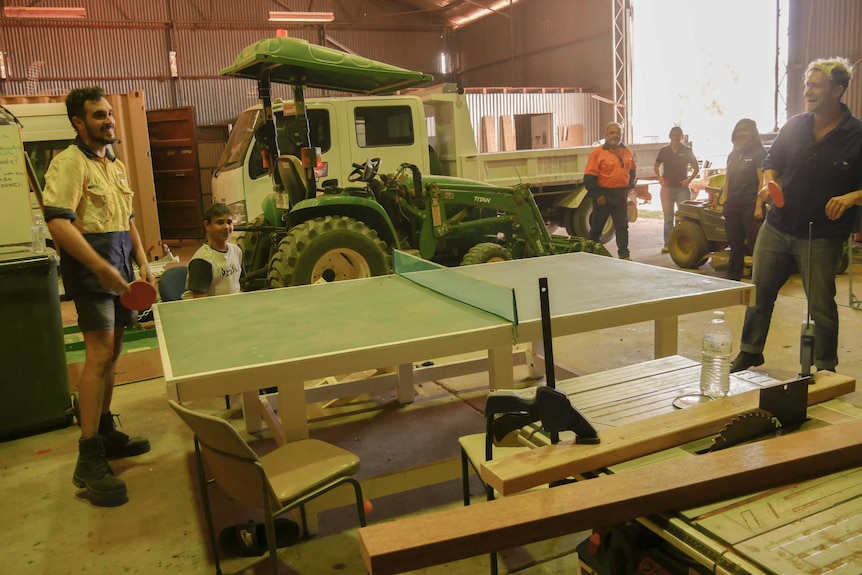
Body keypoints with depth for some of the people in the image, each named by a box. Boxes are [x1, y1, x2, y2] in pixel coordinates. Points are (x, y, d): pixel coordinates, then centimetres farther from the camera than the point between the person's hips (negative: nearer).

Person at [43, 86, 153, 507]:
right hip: (90, 269, -8)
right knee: (99, 353, -14)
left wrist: (143, 265, 12)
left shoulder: (116, 165, 18)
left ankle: (105, 432, 27)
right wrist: (102, 268, -25)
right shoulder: (69, 163, -8)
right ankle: (89, 461, -10)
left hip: (119, 270, 8)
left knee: (111, 353, 13)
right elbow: (58, 222, -19)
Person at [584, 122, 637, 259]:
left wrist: (629, 187, 12)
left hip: (621, 195, 4)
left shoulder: (627, 152, 8)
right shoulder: (598, 153, -10)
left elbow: (632, 170, 23)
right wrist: (597, 195, -16)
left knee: (622, 226, 5)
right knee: (597, 226, 8)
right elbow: (589, 177, -13)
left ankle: (624, 254, 10)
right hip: (604, 195, -4)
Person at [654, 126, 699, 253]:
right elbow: (656, 166, 17)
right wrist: (660, 177, 0)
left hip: (682, 188, -2)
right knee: (668, 217, 6)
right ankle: (667, 244, 10)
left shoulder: (687, 151, 1)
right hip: (667, 188, 2)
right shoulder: (664, 151, 5)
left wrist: (689, 180, -9)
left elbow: (696, 168, 5)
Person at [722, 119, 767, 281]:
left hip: (751, 206, -6)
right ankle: (732, 279, 16)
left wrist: (759, 206, -18)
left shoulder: (759, 153, -2)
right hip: (733, 207, 6)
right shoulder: (733, 155, 17)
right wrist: (725, 204, 8)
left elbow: (763, 181, -10)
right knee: (735, 245, 10)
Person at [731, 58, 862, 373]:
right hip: (777, 226, 4)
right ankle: (750, 352, 27)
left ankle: (826, 369, 22)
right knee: (759, 293, 10)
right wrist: (768, 182, -3)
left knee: (821, 305, 4)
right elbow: (772, 160, 16)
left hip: (821, 237, -4)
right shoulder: (795, 125, 4)